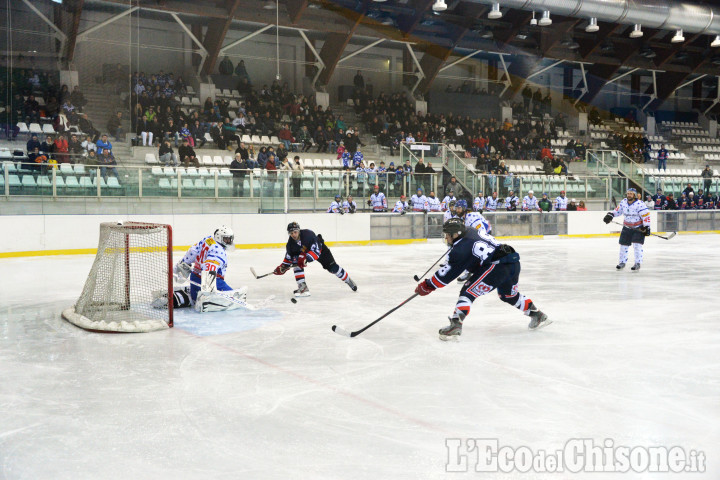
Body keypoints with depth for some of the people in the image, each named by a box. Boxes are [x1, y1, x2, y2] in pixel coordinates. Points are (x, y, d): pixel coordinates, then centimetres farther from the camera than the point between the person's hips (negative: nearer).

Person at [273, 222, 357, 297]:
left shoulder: (308, 234, -41)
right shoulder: (290, 243, -23)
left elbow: (316, 250, -45)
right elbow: (288, 257, -8)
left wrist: (306, 259, -54)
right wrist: (283, 266, -22)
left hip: (320, 248, -4)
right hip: (302, 252, 4)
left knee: (332, 267, -1)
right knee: (296, 264, -21)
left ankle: (348, 280, 20)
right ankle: (303, 287, -14)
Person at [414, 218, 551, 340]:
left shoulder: (462, 247, -8)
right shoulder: (470, 232, 16)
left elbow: (449, 271, -8)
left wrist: (427, 286, -2)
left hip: (497, 266, -9)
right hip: (514, 263, 9)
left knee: (468, 292, -6)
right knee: (509, 295, 31)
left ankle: (455, 325, -18)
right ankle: (538, 316, 39)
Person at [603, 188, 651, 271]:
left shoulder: (639, 204, -21)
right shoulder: (623, 202, -1)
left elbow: (646, 215, -20)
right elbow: (618, 211, 13)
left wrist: (646, 227, -23)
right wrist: (610, 215, -2)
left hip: (639, 228, -6)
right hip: (627, 227, 6)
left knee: (637, 245, -14)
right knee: (623, 244, 7)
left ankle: (638, 263, -5)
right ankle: (622, 262, 21)